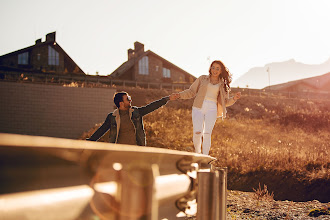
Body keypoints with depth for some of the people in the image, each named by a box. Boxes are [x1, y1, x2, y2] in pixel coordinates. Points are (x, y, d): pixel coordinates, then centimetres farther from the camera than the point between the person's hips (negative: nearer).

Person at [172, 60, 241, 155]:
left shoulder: (222, 84, 17)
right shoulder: (202, 79, 15)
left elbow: (225, 102, 16)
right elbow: (191, 91, 14)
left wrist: (234, 98, -2)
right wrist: (180, 95, -1)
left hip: (211, 109, 1)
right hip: (198, 108, -1)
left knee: (207, 133, -14)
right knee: (197, 132, -17)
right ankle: (197, 153, 6)